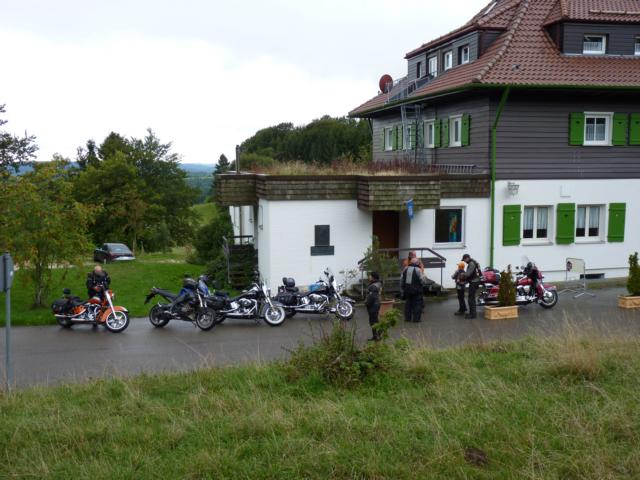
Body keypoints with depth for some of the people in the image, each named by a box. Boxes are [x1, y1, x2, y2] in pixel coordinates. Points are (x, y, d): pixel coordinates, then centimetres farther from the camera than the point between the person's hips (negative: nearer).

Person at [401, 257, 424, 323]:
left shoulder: (405, 269, 8)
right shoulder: (418, 270, -10)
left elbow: (402, 281, 11)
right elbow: (422, 280, -12)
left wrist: (403, 288, 19)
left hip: (407, 289, 5)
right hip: (416, 290, -5)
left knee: (408, 303, 13)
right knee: (417, 304, 1)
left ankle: (407, 318, 14)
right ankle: (416, 318, -1)